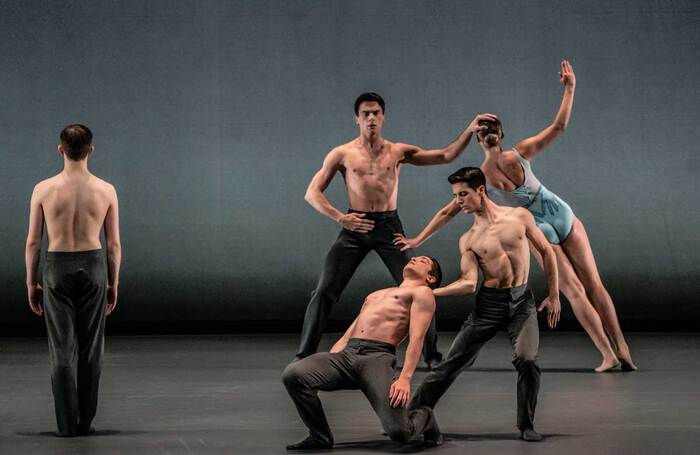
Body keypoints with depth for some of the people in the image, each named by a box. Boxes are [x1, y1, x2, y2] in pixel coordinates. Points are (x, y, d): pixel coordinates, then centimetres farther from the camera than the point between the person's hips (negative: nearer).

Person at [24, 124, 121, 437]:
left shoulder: (44, 189, -8)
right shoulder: (106, 190, -5)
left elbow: (32, 241, -4)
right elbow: (114, 243, -1)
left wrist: (31, 284, 6)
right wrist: (113, 284, 10)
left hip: (57, 270, -1)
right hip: (93, 268, 1)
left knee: (63, 350, 4)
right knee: (90, 348, 10)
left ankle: (68, 423, -1)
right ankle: (85, 421, 14)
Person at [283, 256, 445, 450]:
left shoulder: (422, 292, 13)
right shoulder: (374, 295, 35)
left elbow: (416, 338, -3)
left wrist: (405, 378, -19)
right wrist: (322, 368, 16)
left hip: (377, 358, -6)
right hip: (346, 354, 6)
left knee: (399, 432, -23)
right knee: (293, 373, -22)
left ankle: (423, 418, 15)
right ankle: (320, 436, -2)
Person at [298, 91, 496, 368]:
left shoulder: (398, 152, 9)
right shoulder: (342, 154, 5)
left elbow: (446, 156, 6)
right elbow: (312, 193, 3)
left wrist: (469, 131, -6)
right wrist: (340, 218, -10)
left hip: (388, 226, 1)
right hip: (355, 227, -1)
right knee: (324, 292, -7)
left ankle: (432, 354, 10)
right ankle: (304, 354, 3)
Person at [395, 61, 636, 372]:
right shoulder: (519, 154, -8)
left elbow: (447, 212, -1)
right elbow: (558, 126, -4)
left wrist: (418, 240, 6)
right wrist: (569, 89, 5)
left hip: (538, 233, -1)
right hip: (563, 216, 1)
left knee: (574, 291, 1)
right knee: (594, 285, 2)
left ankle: (608, 355, -7)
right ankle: (622, 349, -2)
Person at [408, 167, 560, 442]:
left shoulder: (519, 217, 1)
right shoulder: (467, 240, 4)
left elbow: (546, 252, 10)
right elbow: (469, 283, -6)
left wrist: (554, 295, 8)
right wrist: (430, 292, -17)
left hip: (522, 301, -1)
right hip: (489, 303, 1)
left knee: (527, 360, -21)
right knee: (452, 362, -2)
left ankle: (526, 424, -1)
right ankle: (411, 414, 5)